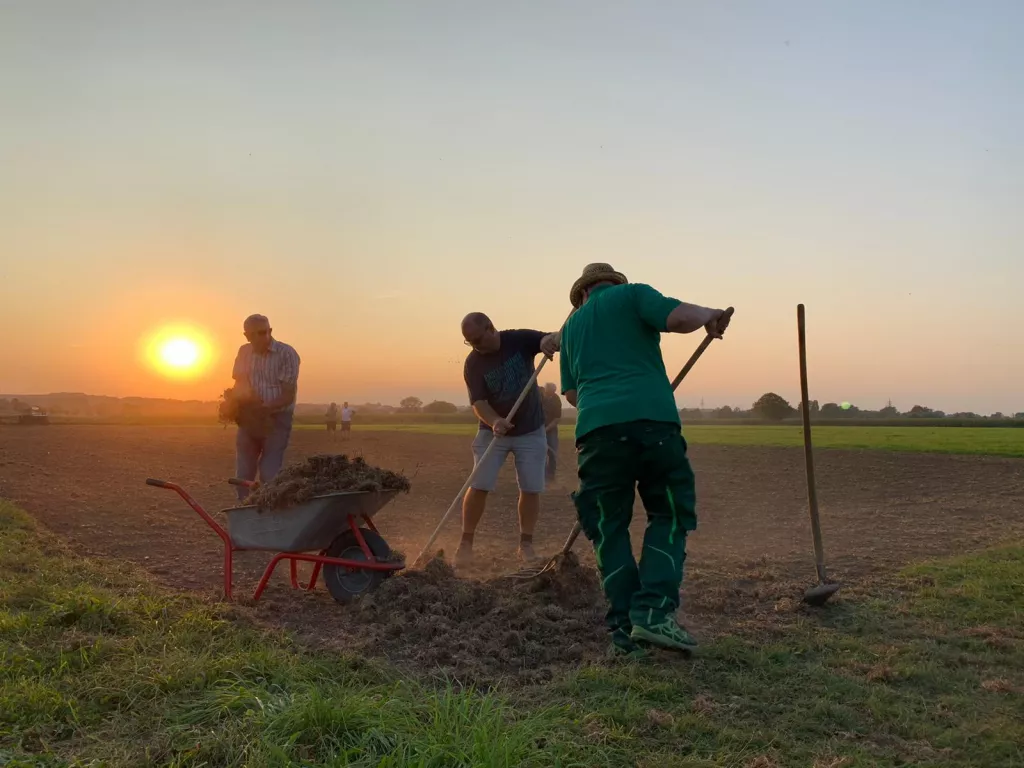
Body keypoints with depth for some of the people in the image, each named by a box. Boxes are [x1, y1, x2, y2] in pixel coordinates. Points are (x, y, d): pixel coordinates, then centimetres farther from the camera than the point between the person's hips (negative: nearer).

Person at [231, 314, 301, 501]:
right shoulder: (244, 352, 5)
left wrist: (266, 408, -31)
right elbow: (238, 384, 12)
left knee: (269, 474, -11)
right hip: (248, 419, 5)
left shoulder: (286, 354, -13)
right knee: (243, 474, 7)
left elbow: (289, 395, -16)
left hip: (277, 420, -5)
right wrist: (246, 396, -12)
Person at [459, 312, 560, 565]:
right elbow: (478, 402, -21)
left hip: (531, 431, 1)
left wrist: (549, 340, -41)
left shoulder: (520, 340, -13)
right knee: (479, 486, -8)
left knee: (531, 488, 0)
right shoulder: (473, 364, -14)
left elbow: (558, 339, -16)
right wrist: (494, 422, -42)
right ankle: (465, 543, 4)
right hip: (492, 431, 0)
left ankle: (526, 544, 14)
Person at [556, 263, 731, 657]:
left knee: (609, 528, 11)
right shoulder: (632, 294, 13)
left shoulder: (572, 324, 27)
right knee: (669, 516, 10)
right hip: (652, 418, -3)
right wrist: (710, 315, 13)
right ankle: (654, 613, -3)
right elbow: (679, 317, -6)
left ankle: (625, 629, 7)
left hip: (596, 427, 3)